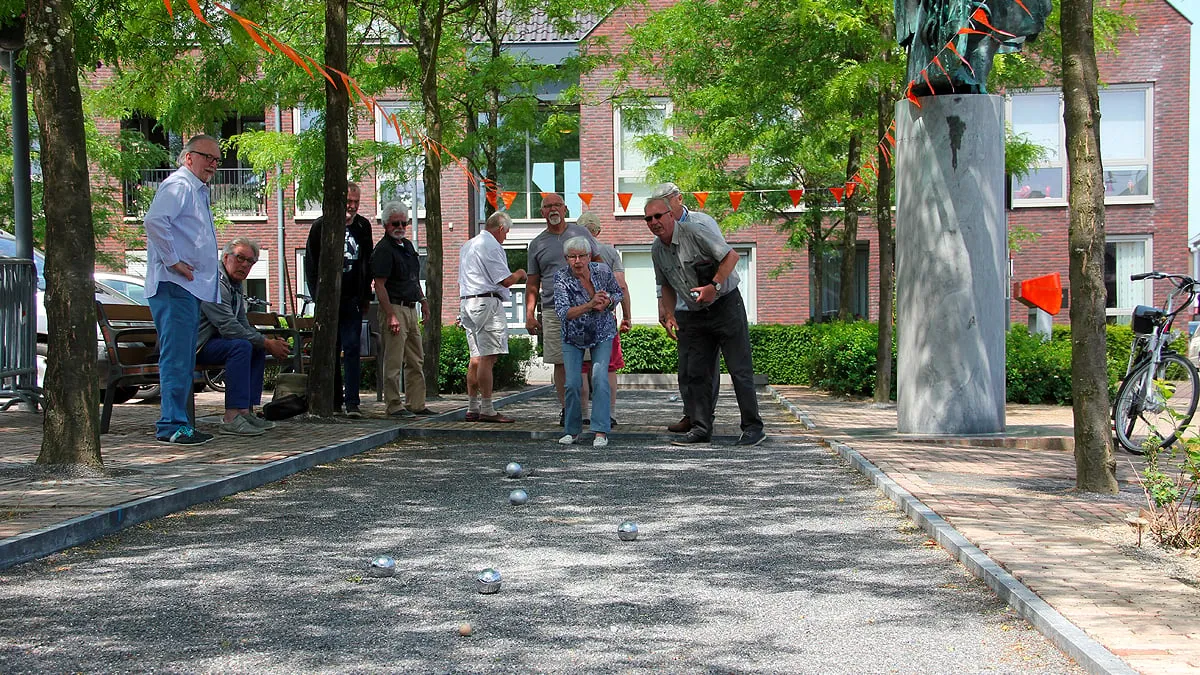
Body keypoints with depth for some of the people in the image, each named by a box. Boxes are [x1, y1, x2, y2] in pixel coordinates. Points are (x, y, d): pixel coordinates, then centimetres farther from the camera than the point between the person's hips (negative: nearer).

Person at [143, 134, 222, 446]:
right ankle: (173, 425, -10)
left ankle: (175, 423, 16)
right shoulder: (178, 185, -8)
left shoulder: (198, 191, 24)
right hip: (174, 285, -10)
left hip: (191, 288, 10)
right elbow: (154, 221, -25)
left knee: (184, 360, 11)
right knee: (176, 358, -11)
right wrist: (173, 261, -21)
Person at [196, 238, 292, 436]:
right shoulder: (214, 282, -18)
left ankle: (246, 411, -1)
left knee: (258, 348, 3)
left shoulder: (236, 285, 15)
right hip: (194, 345, -10)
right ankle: (231, 418, -33)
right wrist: (267, 343, -20)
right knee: (241, 345, -29)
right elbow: (229, 327, -26)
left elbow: (243, 325, 16)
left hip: (212, 340, 10)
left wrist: (270, 342, -3)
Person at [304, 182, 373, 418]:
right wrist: (318, 296, -4)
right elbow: (311, 264, 2)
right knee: (330, 351, 6)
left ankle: (352, 402, -10)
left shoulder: (363, 227, 8)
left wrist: (365, 296, 10)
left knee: (352, 349, -7)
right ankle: (334, 399, 15)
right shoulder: (321, 226, 0)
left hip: (351, 301, 1)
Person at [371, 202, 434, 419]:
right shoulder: (383, 249, -11)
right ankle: (394, 406, -1)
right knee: (394, 361, -5)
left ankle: (416, 404, 18)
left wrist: (423, 300, 20)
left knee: (416, 360, 12)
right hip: (394, 308, -9)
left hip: (410, 309, 9)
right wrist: (391, 316, -22)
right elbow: (379, 285, -17)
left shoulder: (407, 245, 16)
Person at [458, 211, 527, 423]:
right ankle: (487, 410, -11)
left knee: (476, 358, 11)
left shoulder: (467, 245, 21)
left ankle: (472, 409, 13)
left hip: (466, 301, 10)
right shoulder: (491, 246, -9)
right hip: (487, 302, -10)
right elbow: (505, 280, -13)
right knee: (488, 358, -10)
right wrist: (519, 274, 6)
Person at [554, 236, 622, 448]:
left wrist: (606, 302, -19)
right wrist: (590, 305, -42)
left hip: (602, 334, 1)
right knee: (572, 382, -8)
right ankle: (572, 430, 11)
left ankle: (601, 431, -12)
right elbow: (563, 313, -31)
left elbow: (618, 293, 3)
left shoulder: (602, 271, -15)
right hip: (573, 336, -1)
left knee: (600, 377, -15)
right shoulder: (561, 277, -22)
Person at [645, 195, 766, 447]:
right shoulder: (657, 251, 6)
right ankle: (701, 428, 10)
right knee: (696, 373, 4)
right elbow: (666, 285, 19)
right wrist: (670, 315, 7)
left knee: (740, 370, -6)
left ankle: (753, 427, -1)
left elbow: (731, 256, -17)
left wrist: (714, 286, -24)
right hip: (695, 314, 7)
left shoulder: (695, 234, -15)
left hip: (726, 305, -7)